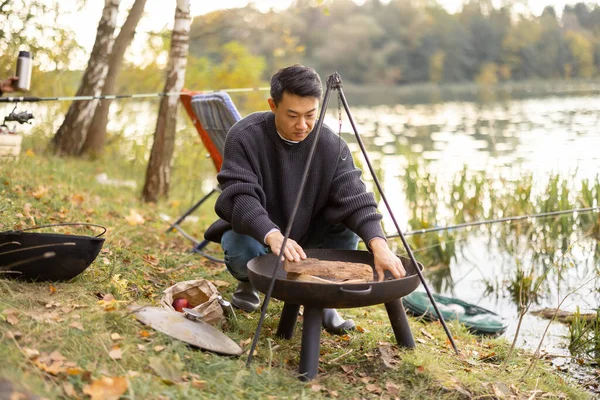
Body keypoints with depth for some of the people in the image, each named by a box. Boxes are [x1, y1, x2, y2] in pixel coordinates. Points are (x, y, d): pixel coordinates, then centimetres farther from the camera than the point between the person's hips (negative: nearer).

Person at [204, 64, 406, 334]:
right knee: (245, 251, -36)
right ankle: (249, 283, 3)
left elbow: (354, 199, -24)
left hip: (306, 234, 2)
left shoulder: (332, 146, -15)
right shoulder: (244, 137, -22)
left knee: (348, 225, -24)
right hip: (252, 232, -2)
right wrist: (273, 236, -51)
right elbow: (239, 197, -33)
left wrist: (379, 245, -43)